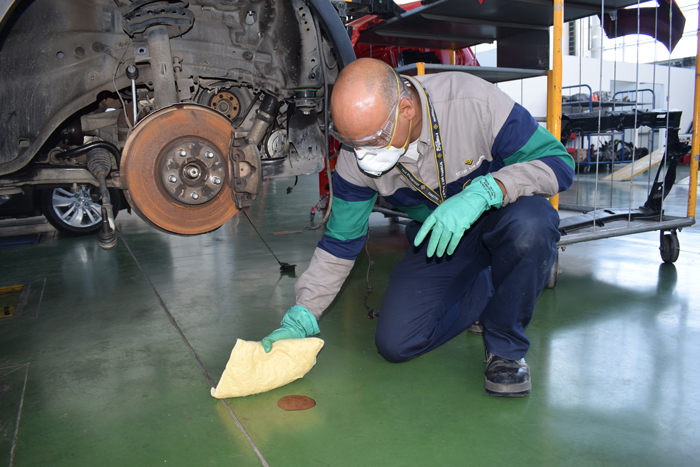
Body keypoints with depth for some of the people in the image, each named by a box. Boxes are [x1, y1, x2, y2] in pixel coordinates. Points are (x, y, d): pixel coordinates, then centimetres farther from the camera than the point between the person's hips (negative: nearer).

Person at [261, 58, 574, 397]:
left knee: (530, 223, -39)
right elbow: (339, 244, -6)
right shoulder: (355, 155, -17)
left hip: (501, 218, -2)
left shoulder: (475, 102, -29)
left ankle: (506, 347, -12)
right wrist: (301, 318, -11)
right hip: (437, 237, 3)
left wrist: (483, 191, -40)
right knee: (395, 343, -13)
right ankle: (485, 288, 12)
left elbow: (559, 162, -22)